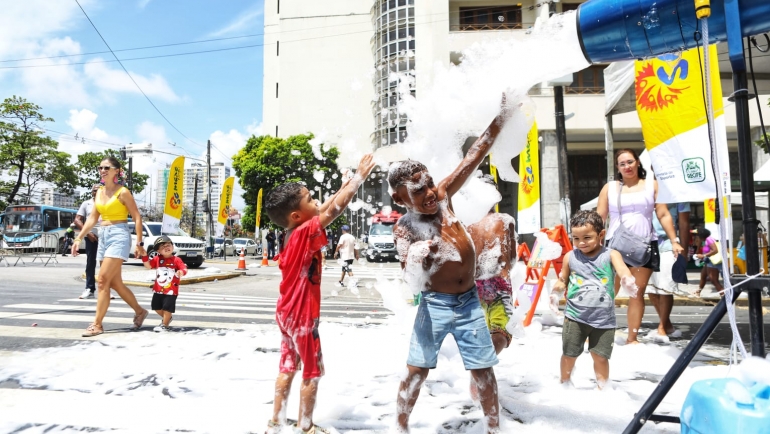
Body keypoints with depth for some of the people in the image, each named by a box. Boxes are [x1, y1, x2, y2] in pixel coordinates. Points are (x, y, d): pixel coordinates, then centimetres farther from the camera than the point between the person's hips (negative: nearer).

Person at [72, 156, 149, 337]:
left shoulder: (123, 192, -7)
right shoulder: (99, 192, 13)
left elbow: (137, 217, -8)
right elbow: (93, 218, 17)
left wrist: (139, 243, -11)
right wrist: (79, 238, 10)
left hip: (119, 236, -8)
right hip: (103, 236, 8)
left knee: (103, 280, -11)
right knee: (115, 283, 11)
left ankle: (97, 324, -4)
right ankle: (139, 311, 25)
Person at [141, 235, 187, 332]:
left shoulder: (176, 260, -9)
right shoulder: (157, 259, 4)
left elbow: (184, 269, -17)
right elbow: (148, 266, -1)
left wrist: (181, 272, -40)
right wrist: (144, 256, -12)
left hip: (171, 290, -5)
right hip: (158, 290, 5)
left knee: (167, 308, -4)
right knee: (156, 307, 15)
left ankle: (164, 325, 13)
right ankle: (167, 317, 39)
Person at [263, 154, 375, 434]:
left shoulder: (293, 233, 1)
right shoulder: (305, 233, -22)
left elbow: (321, 211, 13)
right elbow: (335, 209, -26)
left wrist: (341, 189, 13)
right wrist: (360, 176, -20)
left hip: (288, 312, 8)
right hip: (302, 316, -8)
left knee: (288, 368, 17)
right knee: (313, 372, 9)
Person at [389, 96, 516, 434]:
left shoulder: (442, 195, -3)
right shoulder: (404, 229, -14)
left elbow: (475, 156, -2)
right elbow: (411, 282, -23)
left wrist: (500, 118, -4)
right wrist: (415, 261, -45)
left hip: (469, 301, 4)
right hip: (435, 304, -4)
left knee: (483, 369, 13)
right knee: (416, 370, 4)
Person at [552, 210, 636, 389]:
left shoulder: (611, 255, -5)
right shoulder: (570, 257, -1)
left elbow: (622, 269, -24)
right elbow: (563, 280, 8)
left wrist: (628, 280, -47)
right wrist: (559, 286, -15)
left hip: (603, 318, -1)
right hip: (575, 317, 1)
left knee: (600, 356, 9)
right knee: (569, 354, 11)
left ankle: (602, 388, 31)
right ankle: (565, 383, 35)